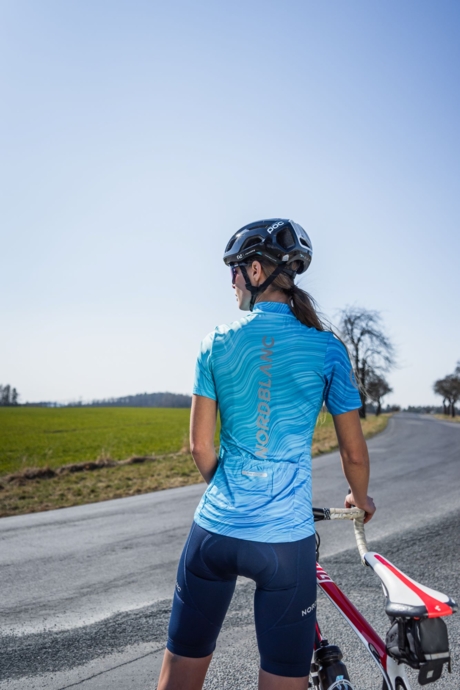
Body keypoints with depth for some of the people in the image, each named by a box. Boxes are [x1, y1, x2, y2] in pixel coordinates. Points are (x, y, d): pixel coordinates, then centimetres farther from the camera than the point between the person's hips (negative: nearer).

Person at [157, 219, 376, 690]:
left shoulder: (217, 343, -2)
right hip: (286, 537, -1)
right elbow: (354, 453, 1)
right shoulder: (326, 349, -4)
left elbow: (200, 446, 2)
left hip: (215, 528, 2)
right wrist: (361, 499, 22)